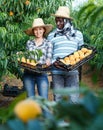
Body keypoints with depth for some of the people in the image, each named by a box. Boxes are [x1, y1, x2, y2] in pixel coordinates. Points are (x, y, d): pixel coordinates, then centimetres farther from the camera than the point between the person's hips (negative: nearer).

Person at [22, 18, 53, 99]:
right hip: (28, 74, 2)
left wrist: (48, 62, -24)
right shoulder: (29, 43, 11)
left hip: (42, 75, -2)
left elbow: (49, 57, -2)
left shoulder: (48, 43, 5)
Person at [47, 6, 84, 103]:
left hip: (72, 72, 0)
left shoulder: (78, 34, 11)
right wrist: (51, 61, -9)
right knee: (58, 97, 5)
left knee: (73, 98, -4)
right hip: (56, 72, 1)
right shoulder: (51, 35, 10)